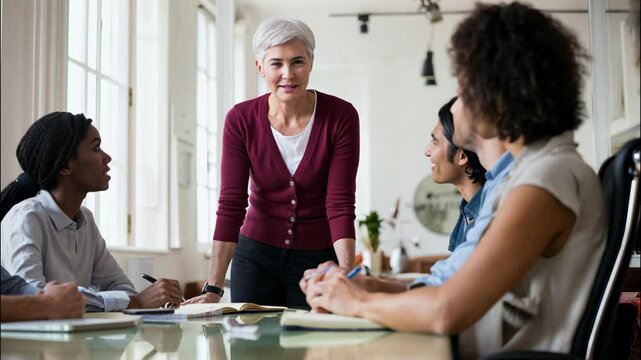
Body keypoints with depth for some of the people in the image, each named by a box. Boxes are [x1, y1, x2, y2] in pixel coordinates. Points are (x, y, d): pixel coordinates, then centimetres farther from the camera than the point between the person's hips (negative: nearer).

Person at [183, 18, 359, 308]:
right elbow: (231, 204, -13)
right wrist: (213, 289, -19)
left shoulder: (341, 117, -14)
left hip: (319, 258, -1)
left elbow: (340, 205, -17)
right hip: (256, 255, 1)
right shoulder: (241, 120, -10)